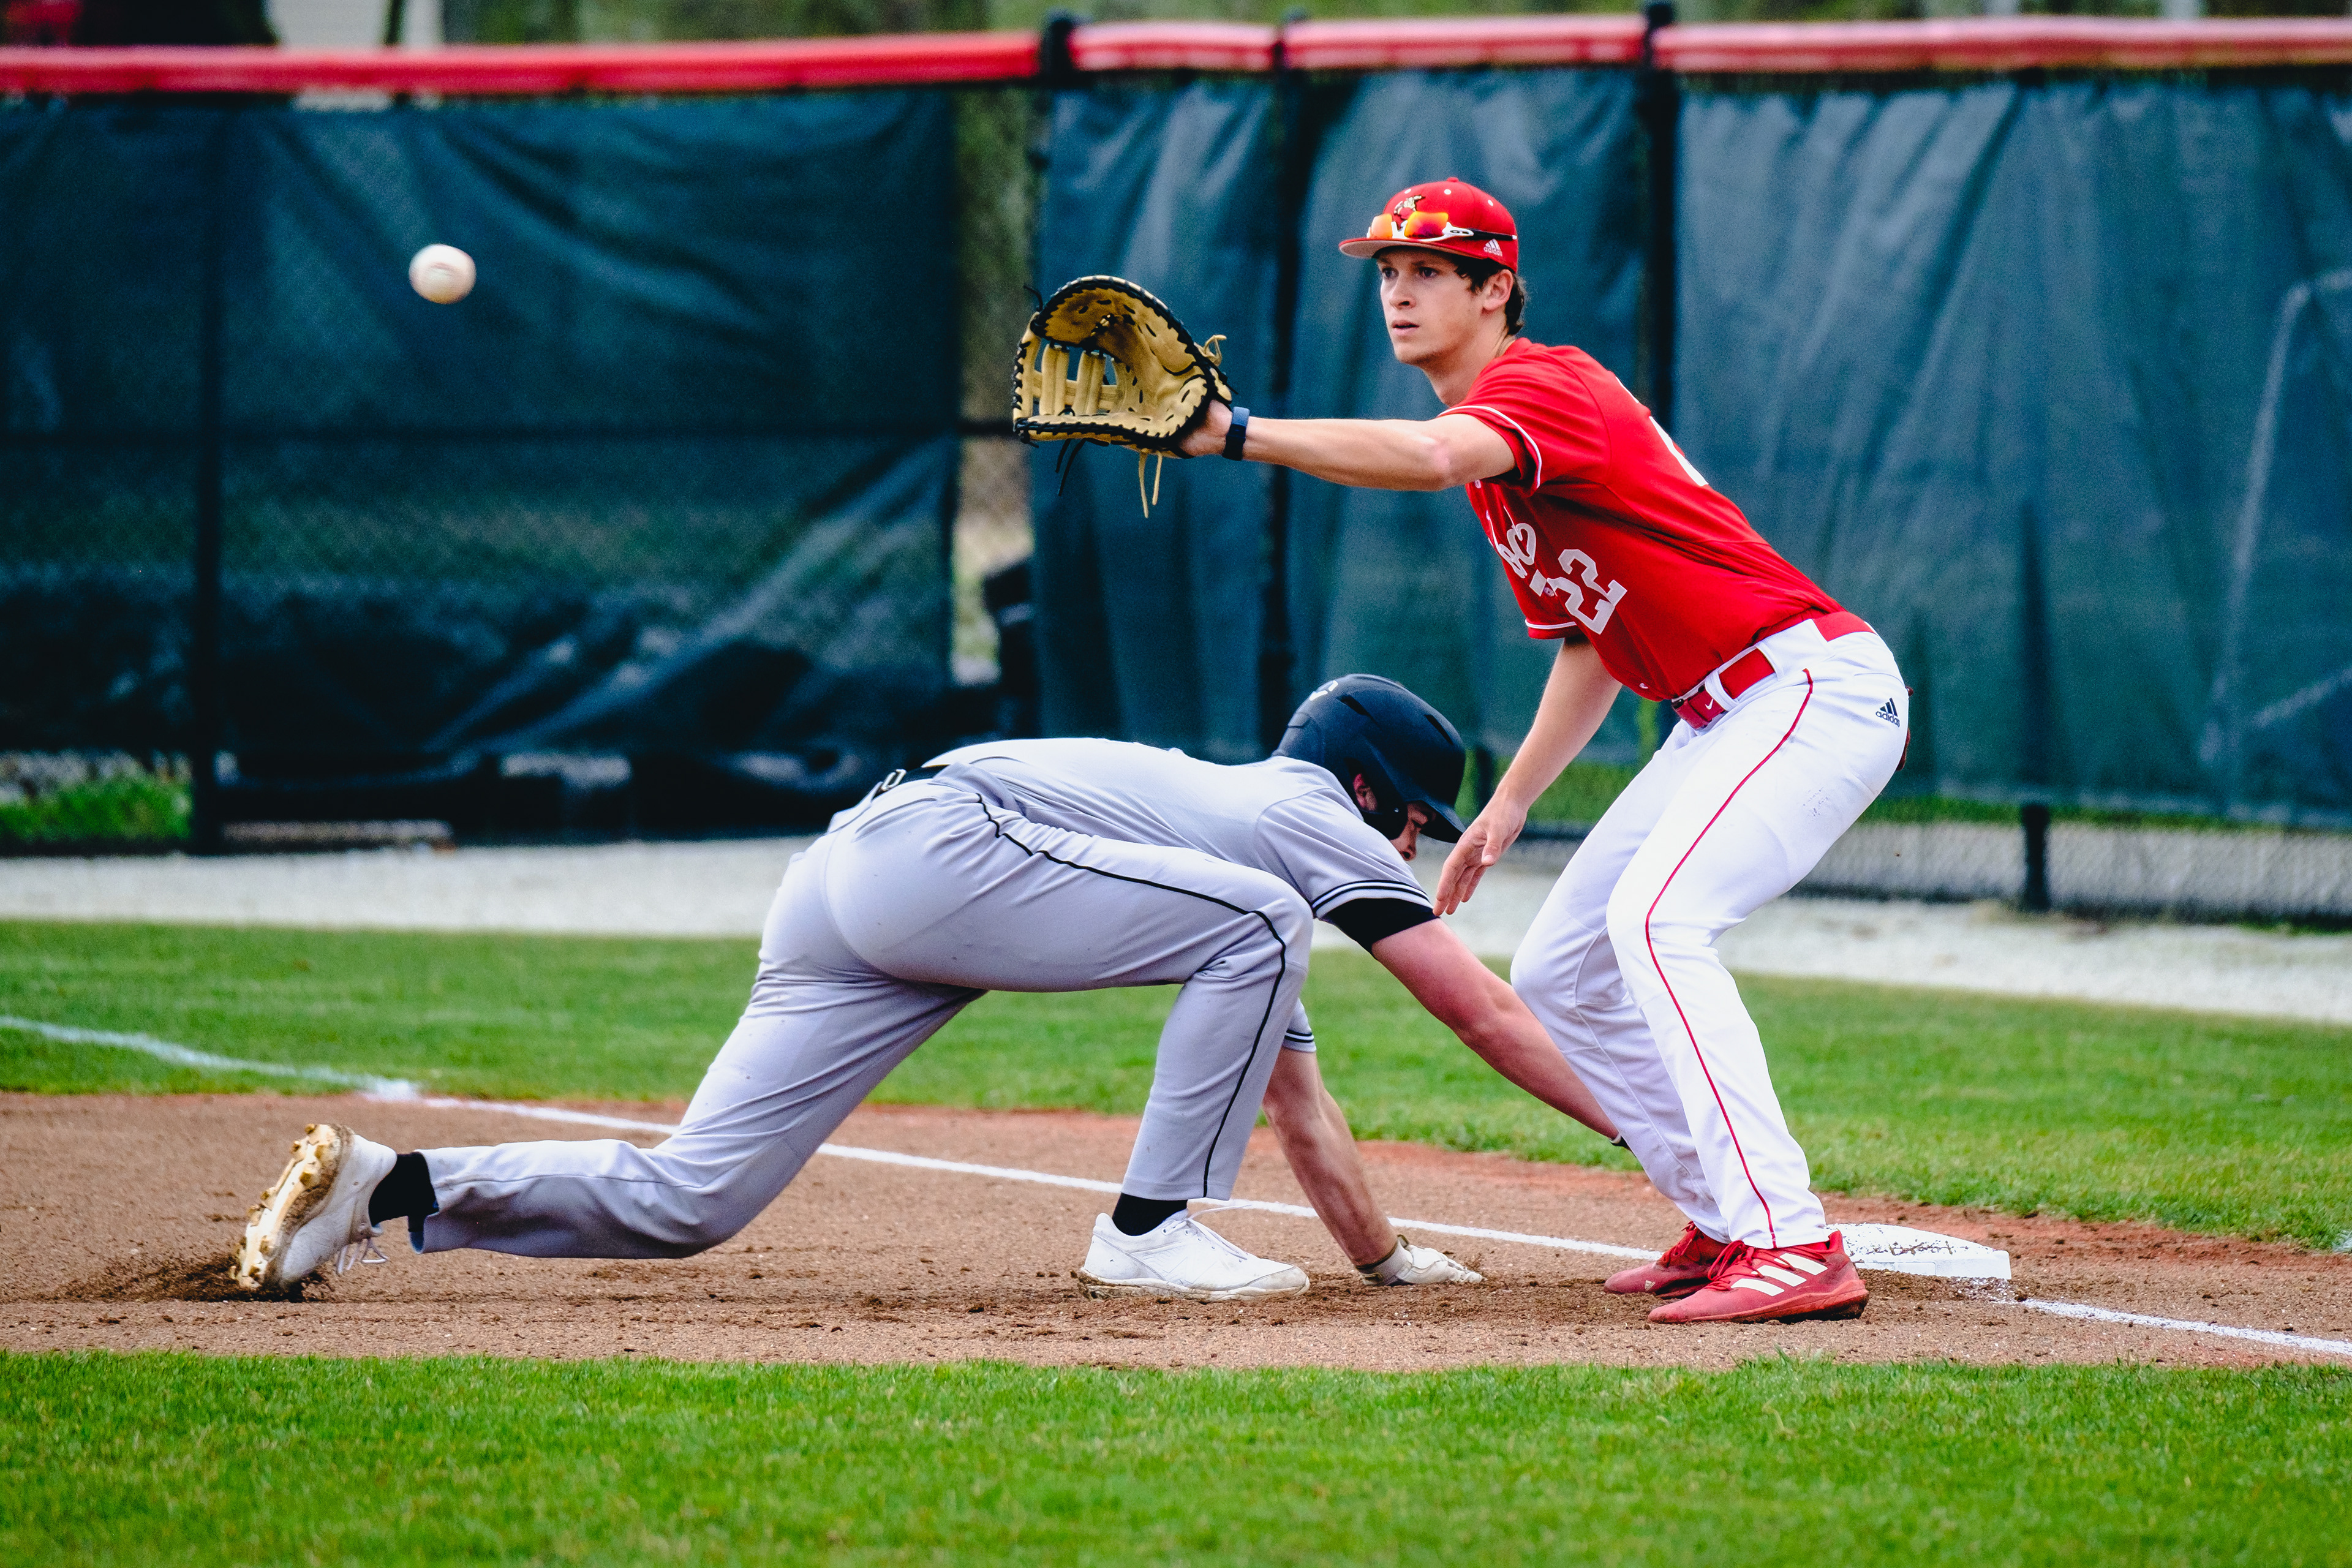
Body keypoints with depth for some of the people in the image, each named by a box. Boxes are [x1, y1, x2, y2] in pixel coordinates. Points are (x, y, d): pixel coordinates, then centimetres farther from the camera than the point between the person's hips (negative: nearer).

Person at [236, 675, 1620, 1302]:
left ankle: (385, 1188, -5)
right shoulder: (1316, 825, 6)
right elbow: (1485, 1011, 3)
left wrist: (1387, 1258, 43)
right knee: (1256, 926, -10)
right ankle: (1154, 1230, -7)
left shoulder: (1251, 815, 31)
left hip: (845, 878, 9)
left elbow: (1299, 1100, 38)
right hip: (937, 847, -9)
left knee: (684, 1202, 1)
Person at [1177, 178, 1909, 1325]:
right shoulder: (1494, 436, 17)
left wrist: (1238, 436, -42)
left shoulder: (1541, 383, -14)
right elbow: (1591, 640, 23)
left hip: (1814, 682, -11)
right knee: (1559, 973, 11)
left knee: (1657, 921, -28)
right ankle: (1725, 1225, 13)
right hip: (1722, 715, 11)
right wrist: (1510, 804, 15)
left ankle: (1792, 1248, -35)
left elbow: (1430, 457, -38)